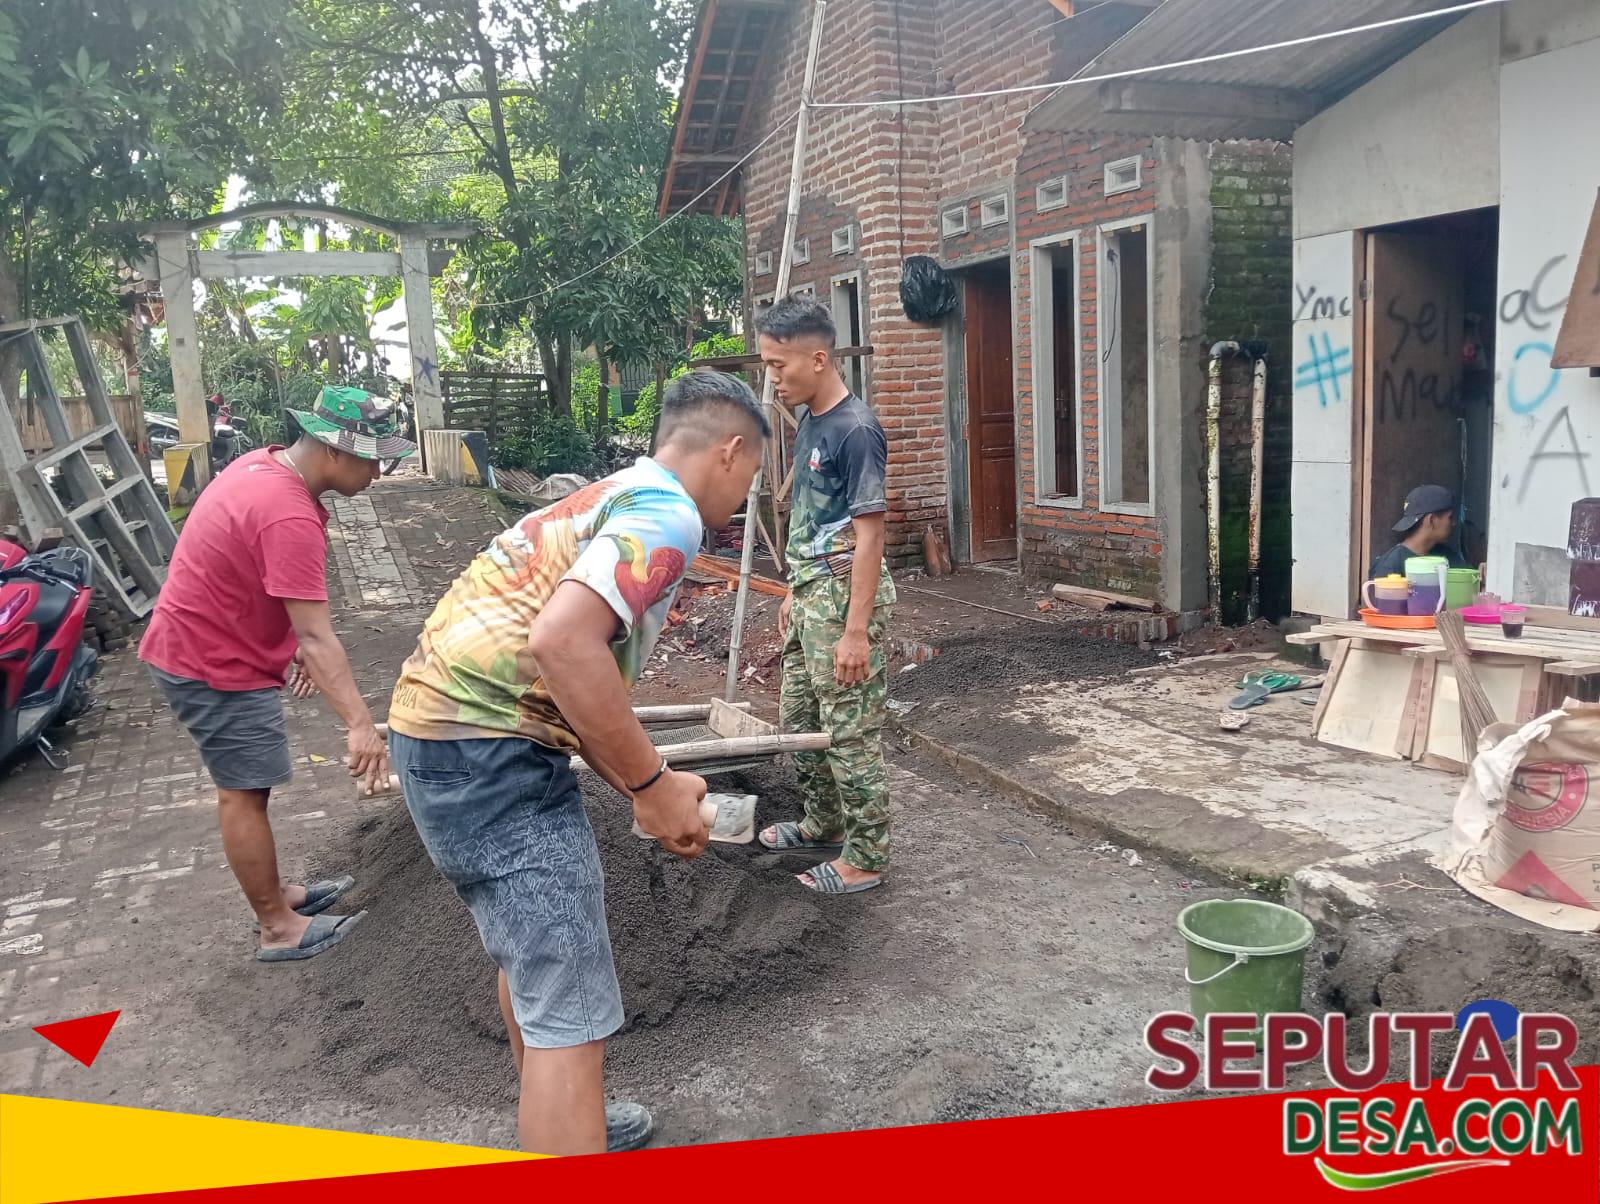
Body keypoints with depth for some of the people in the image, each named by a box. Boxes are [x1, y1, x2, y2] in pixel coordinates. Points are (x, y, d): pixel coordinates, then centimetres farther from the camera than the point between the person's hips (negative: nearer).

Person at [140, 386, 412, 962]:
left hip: (202, 646, 10)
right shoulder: (290, 516, -30)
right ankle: (279, 929, 12)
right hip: (218, 666, -10)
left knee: (245, 789, 19)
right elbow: (317, 637, -34)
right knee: (245, 794, 0)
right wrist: (360, 725, -35)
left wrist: (297, 642, 18)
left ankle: (275, 893, 34)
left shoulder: (264, 464, 1)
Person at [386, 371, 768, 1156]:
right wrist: (654, 784, -17)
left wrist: (642, 790, 21)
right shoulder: (666, 513, -10)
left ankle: (558, 1125, 48)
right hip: (489, 750, -11)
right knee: (572, 1014, -4)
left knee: (529, 955, 28)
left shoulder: (613, 496, 21)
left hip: (440, 727, 11)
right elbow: (562, 644, -27)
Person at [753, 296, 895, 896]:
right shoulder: (809, 422, 10)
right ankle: (824, 822, 37)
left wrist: (856, 630, -21)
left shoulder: (855, 430, -18)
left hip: (844, 596, -9)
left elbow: (868, 535, -19)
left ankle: (866, 857, 14)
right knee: (798, 722, 19)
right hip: (809, 593, 9)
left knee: (851, 733, 0)